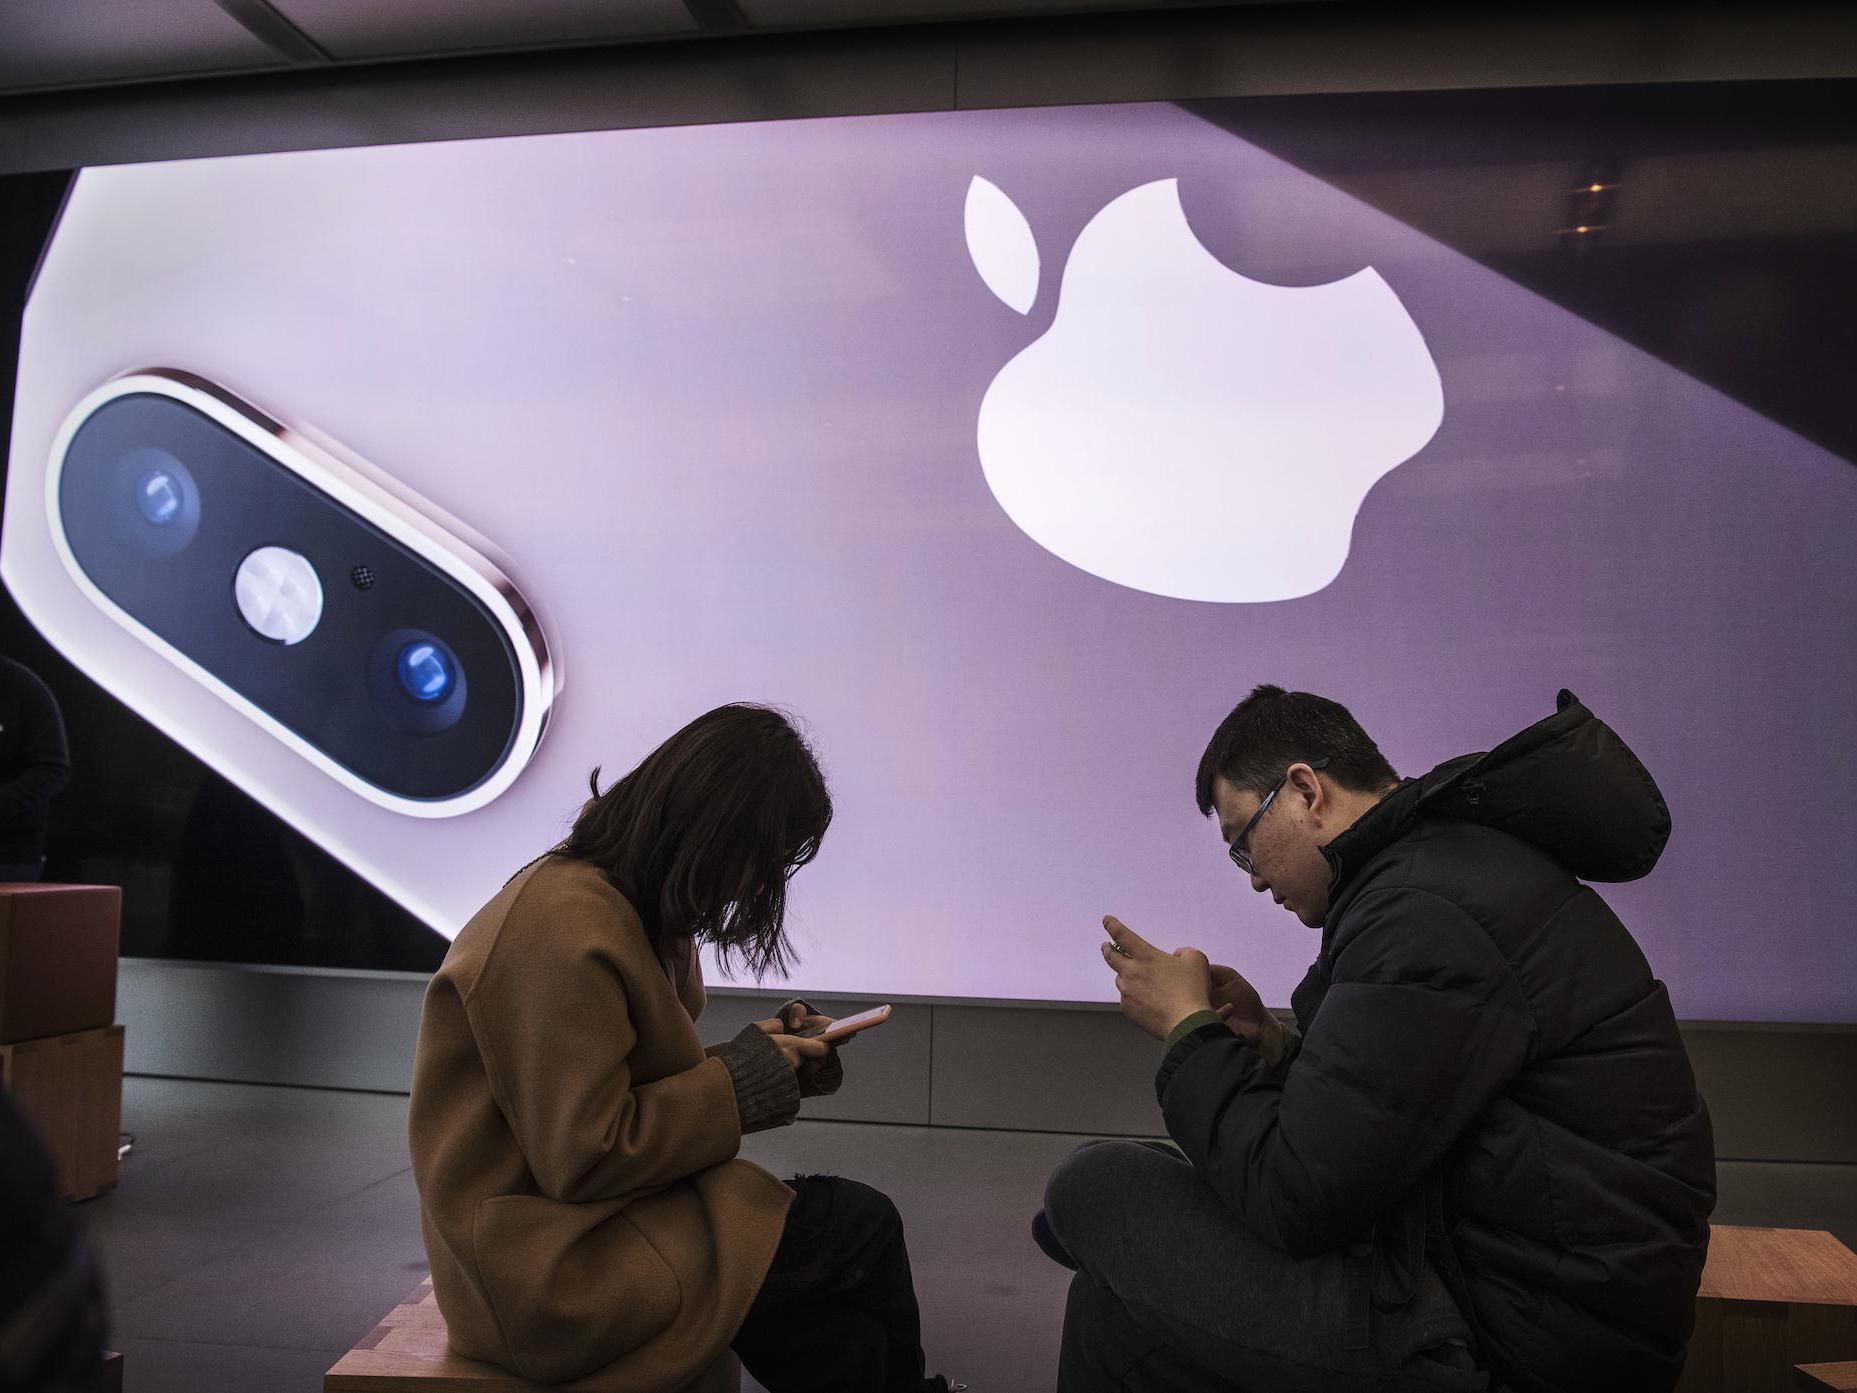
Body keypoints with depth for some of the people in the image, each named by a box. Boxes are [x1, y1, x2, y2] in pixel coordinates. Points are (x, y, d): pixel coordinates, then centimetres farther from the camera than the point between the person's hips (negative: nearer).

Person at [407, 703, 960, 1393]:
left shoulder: (634, 908, 8)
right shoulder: (568, 930, -23)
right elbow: (584, 1158, -23)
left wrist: (769, 1051, -1)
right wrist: (740, 1081, -15)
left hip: (601, 1213, 9)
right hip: (552, 1266, -9)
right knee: (863, 1227, -8)